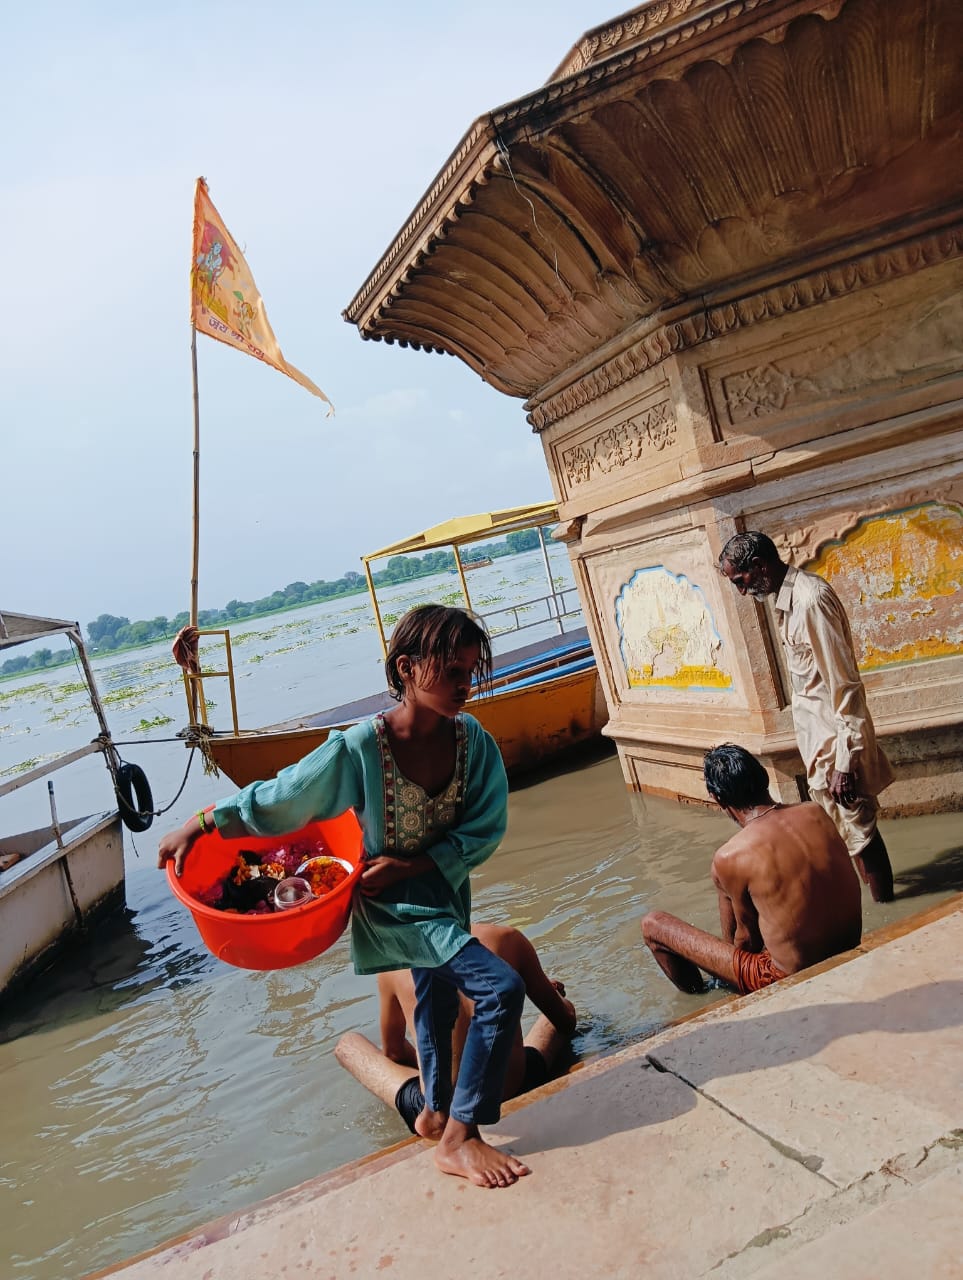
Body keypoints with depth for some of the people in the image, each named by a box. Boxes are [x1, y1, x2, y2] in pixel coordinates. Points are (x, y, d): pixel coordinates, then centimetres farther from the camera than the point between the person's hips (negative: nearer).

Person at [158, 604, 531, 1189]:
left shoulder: (474, 741, -21)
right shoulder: (359, 748, -32)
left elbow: (485, 829, -13)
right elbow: (276, 798, -18)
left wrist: (412, 865, -22)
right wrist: (198, 825, -10)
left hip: (444, 892, 6)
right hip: (393, 904, -6)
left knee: (437, 1000, 26)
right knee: (502, 988, -20)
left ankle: (437, 1112, 53)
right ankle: (460, 1139, -3)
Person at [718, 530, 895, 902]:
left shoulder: (811, 599, -24)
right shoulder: (789, 598, 6)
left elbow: (844, 684, -24)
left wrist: (846, 759, -23)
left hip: (835, 738, -9)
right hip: (818, 735, 9)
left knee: (857, 828, 6)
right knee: (837, 823, 20)